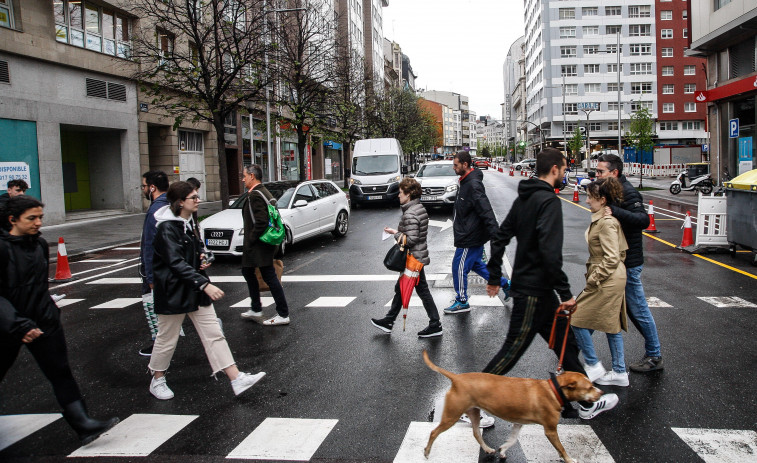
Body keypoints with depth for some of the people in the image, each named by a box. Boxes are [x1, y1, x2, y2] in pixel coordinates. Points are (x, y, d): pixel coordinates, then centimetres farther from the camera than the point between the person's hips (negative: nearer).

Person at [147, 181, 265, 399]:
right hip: (173, 292, -8)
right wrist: (205, 284, -35)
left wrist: (201, 260, 4)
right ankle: (157, 381, 30)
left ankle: (237, 379, 1)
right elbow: (176, 263, -28)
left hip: (196, 291, 8)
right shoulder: (167, 228, -18)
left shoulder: (188, 224, 10)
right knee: (167, 339, 8)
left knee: (214, 334, 3)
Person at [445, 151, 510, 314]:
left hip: (470, 238, -10)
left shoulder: (473, 185, -23)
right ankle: (505, 284, 30)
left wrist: (495, 235, -33)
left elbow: (486, 211, -29)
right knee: (476, 263, 22)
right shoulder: (466, 181, 9)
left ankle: (462, 302, 17)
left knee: (459, 267, 2)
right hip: (471, 235, 10)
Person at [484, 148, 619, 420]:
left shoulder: (524, 198, 12)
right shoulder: (549, 201, -17)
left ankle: (588, 402, 31)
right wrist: (565, 293, -20)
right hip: (534, 290, -10)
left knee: (566, 343, 18)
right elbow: (550, 252, -27)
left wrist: (494, 277, 20)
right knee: (512, 349, -2)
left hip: (527, 285, 10)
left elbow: (499, 238, 14)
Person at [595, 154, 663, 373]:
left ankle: (654, 356, 16)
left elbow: (643, 220, -33)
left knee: (638, 309, 2)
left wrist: (615, 212, -43)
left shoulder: (628, 193, -18)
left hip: (628, 263, -9)